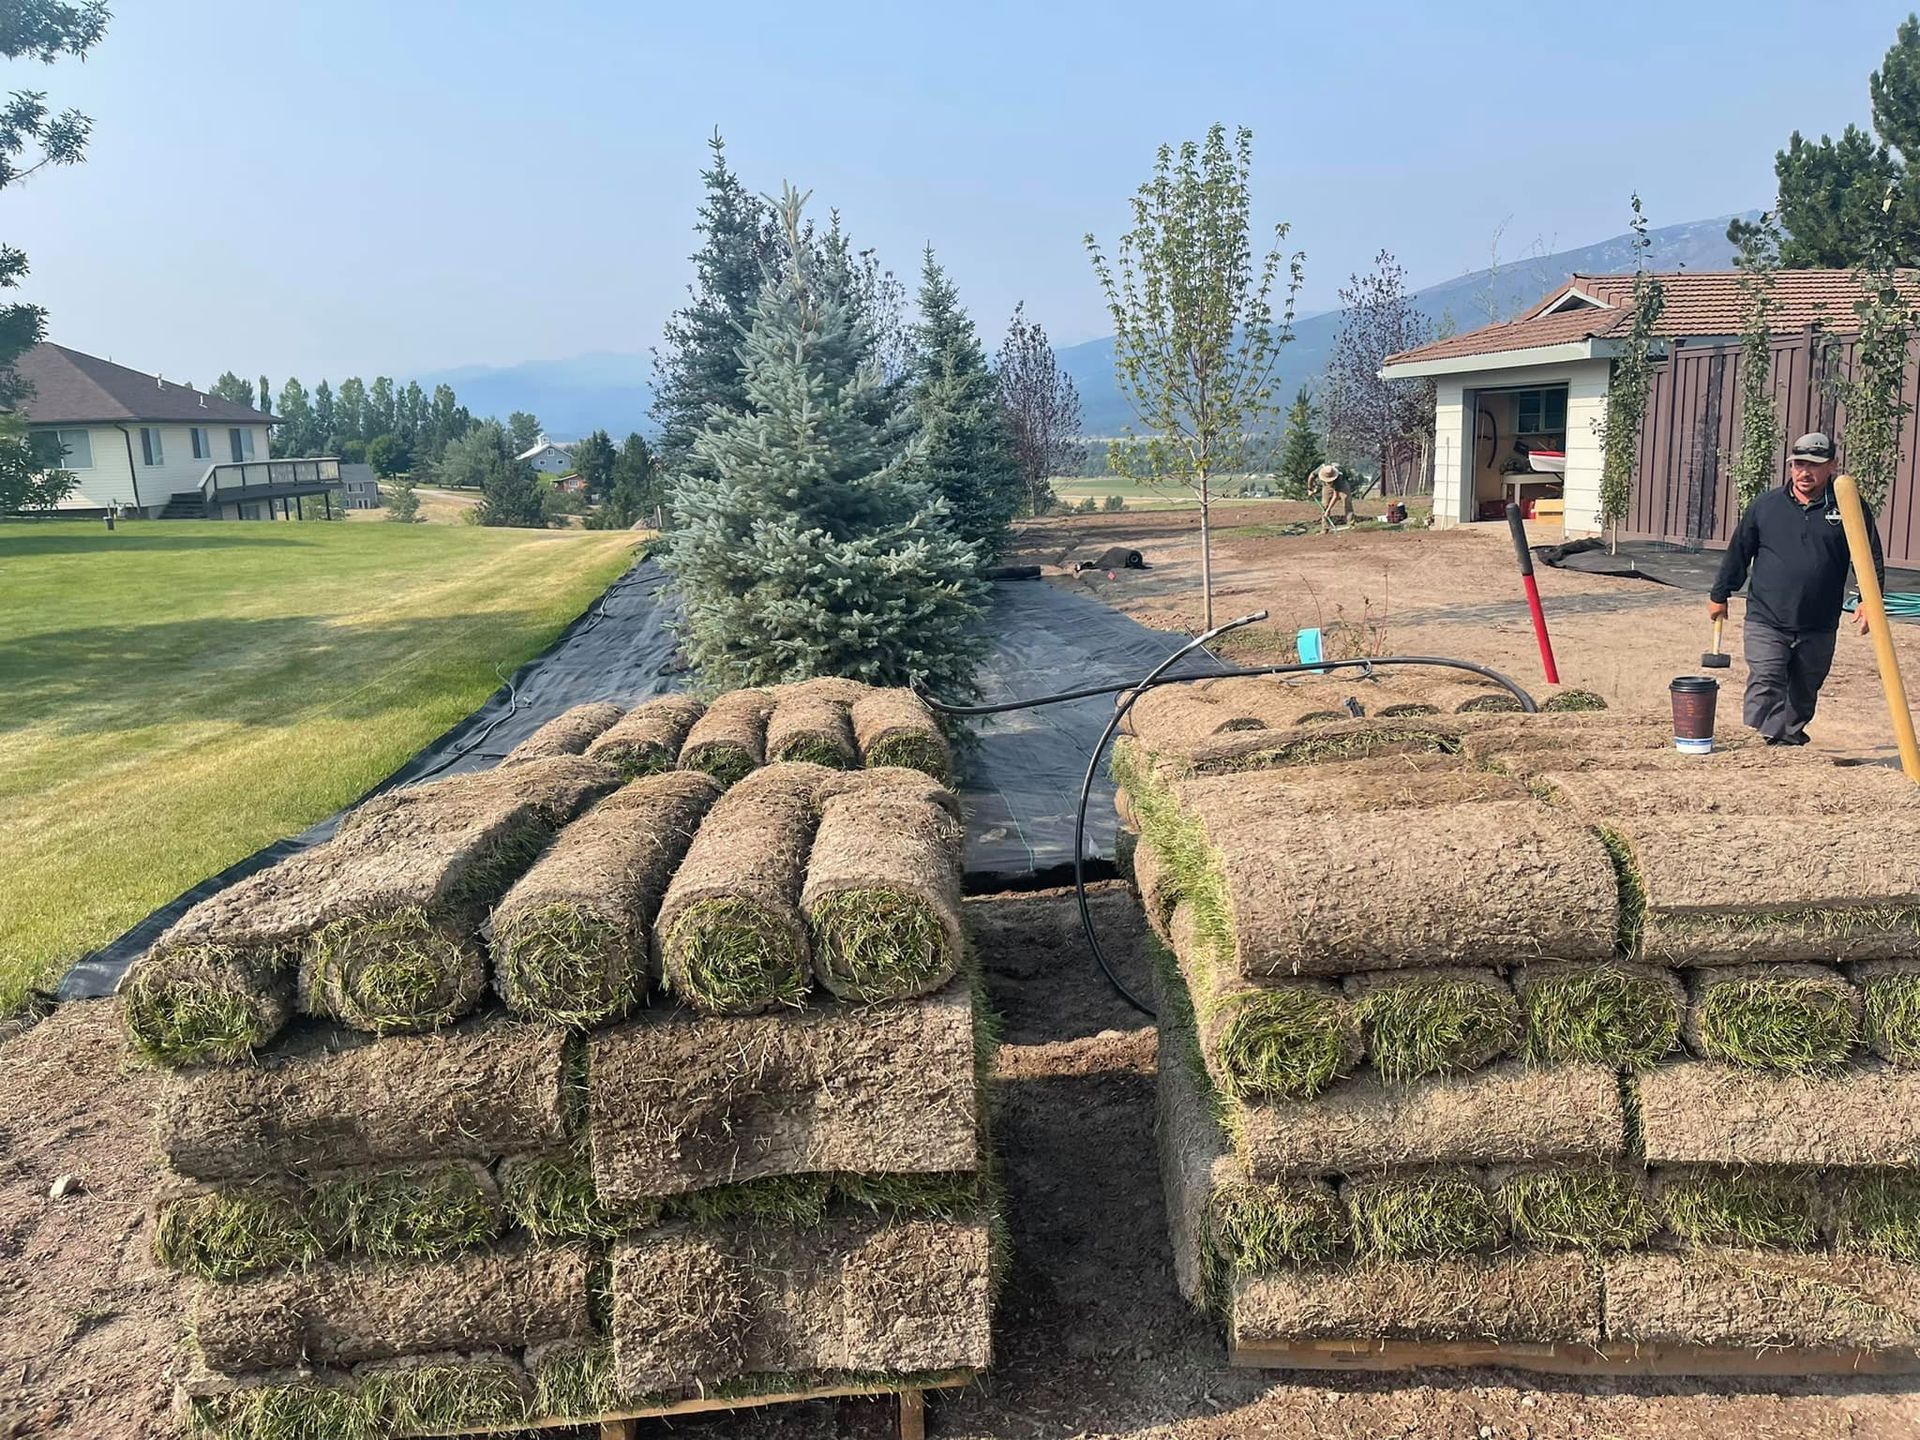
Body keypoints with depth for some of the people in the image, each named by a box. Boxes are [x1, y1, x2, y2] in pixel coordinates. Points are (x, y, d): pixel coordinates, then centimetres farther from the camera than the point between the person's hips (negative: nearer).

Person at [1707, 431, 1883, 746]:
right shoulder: (1765, 505, 3)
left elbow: (1872, 559, 6)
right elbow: (1738, 553, 12)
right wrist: (1719, 596, 16)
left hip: (1818, 628, 1)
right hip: (1765, 622, -1)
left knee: (1804, 694, 15)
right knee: (1765, 688, -14)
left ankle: (1791, 738, 32)